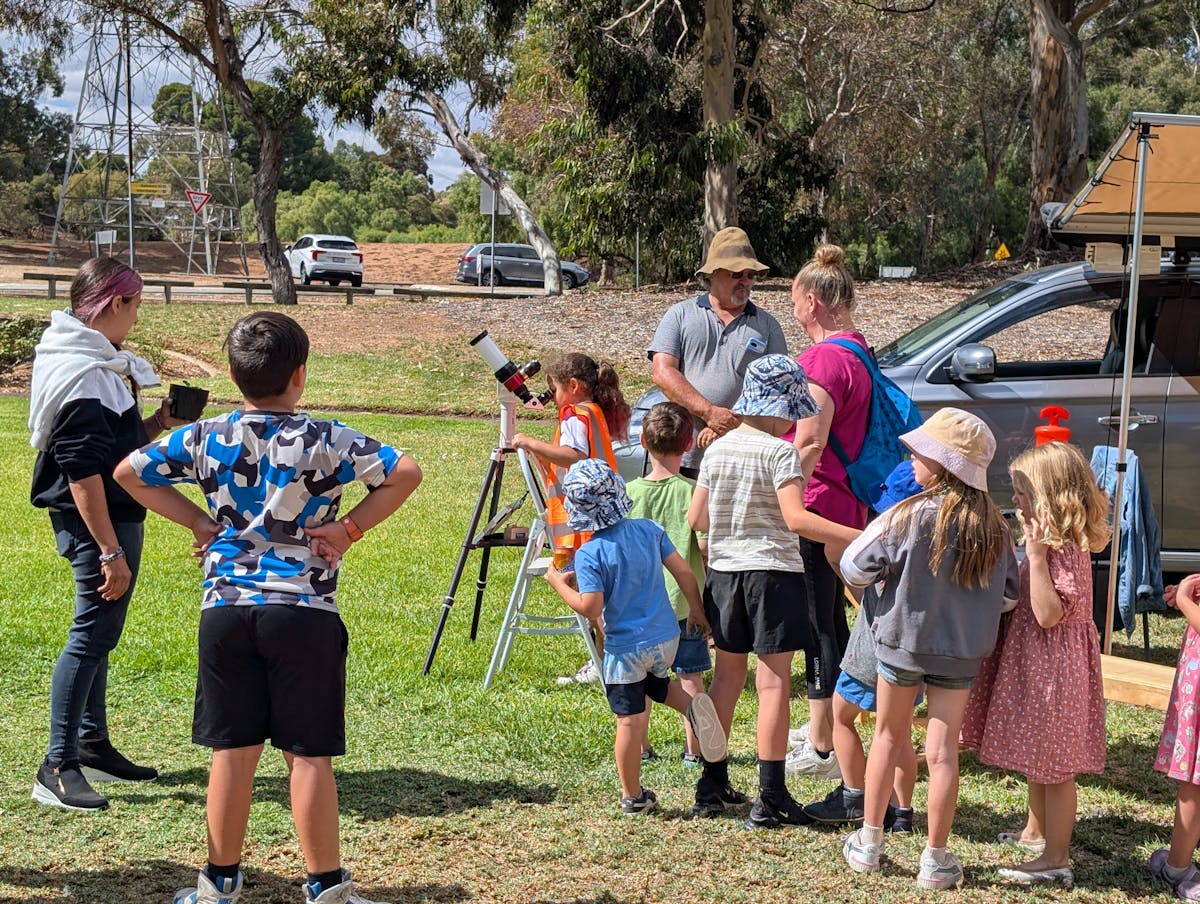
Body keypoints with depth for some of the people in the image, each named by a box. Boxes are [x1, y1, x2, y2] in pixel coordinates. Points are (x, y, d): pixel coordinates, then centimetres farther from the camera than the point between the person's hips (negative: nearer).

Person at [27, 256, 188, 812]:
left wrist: (157, 425, 5)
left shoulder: (99, 365, 12)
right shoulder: (84, 375, -20)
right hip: (96, 521, -11)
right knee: (92, 634, -7)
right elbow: (82, 473, -24)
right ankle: (58, 766, -2)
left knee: (99, 632, 17)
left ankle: (92, 745, 29)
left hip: (114, 516, 11)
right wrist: (110, 551, -24)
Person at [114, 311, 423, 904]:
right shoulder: (324, 440, -5)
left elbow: (128, 472, 10)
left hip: (225, 608, 3)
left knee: (233, 750, 11)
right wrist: (351, 527, -5)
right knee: (309, 754, 3)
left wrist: (197, 521, 11)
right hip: (304, 611, -3)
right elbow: (405, 473, -11)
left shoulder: (207, 438, 3)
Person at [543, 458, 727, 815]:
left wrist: (560, 584, -6)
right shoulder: (649, 530, -3)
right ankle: (692, 704, 3)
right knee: (654, 682, 33)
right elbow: (683, 572, 1)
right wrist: (697, 610, 16)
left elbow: (590, 608, -21)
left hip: (625, 648, -5)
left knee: (629, 721, 5)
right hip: (666, 638, 5)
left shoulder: (589, 554, -17)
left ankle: (633, 797, 13)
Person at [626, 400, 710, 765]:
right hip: (685, 599, -2)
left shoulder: (629, 492, -3)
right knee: (691, 677, 8)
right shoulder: (692, 490, -10)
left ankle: (639, 747, 19)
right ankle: (694, 749, 13)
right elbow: (705, 545, -11)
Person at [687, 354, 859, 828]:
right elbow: (796, 518, -25)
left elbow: (696, 518, 8)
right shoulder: (780, 453, -13)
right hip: (773, 572, -6)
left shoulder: (717, 449, 6)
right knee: (774, 683, -3)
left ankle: (712, 785, 22)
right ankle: (770, 798, -4)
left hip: (724, 571, 6)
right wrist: (860, 538, -28)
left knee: (727, 676, 16)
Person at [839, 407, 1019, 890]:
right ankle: (936, 860, 13)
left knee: (889, 737, 16)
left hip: (903, 641, -2)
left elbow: (854, 568, -13)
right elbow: (1009, 594, 2)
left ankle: (868, 843, 24)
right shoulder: (992, 526, -6)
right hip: (960, 651, 2)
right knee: (943, 751, 7)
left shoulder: (910, 516, -17)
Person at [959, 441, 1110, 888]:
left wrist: (1036, 555, -31)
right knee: (1038, 759, 23)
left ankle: (1056, 858, 4)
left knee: (1053, 764, -3)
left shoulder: (1064, 550, -22)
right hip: (1035, 663, 10)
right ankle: (1037, 832, 37)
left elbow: (1049, 613, -29)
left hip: (1053, 665, -10)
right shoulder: (1050, 542, 9)